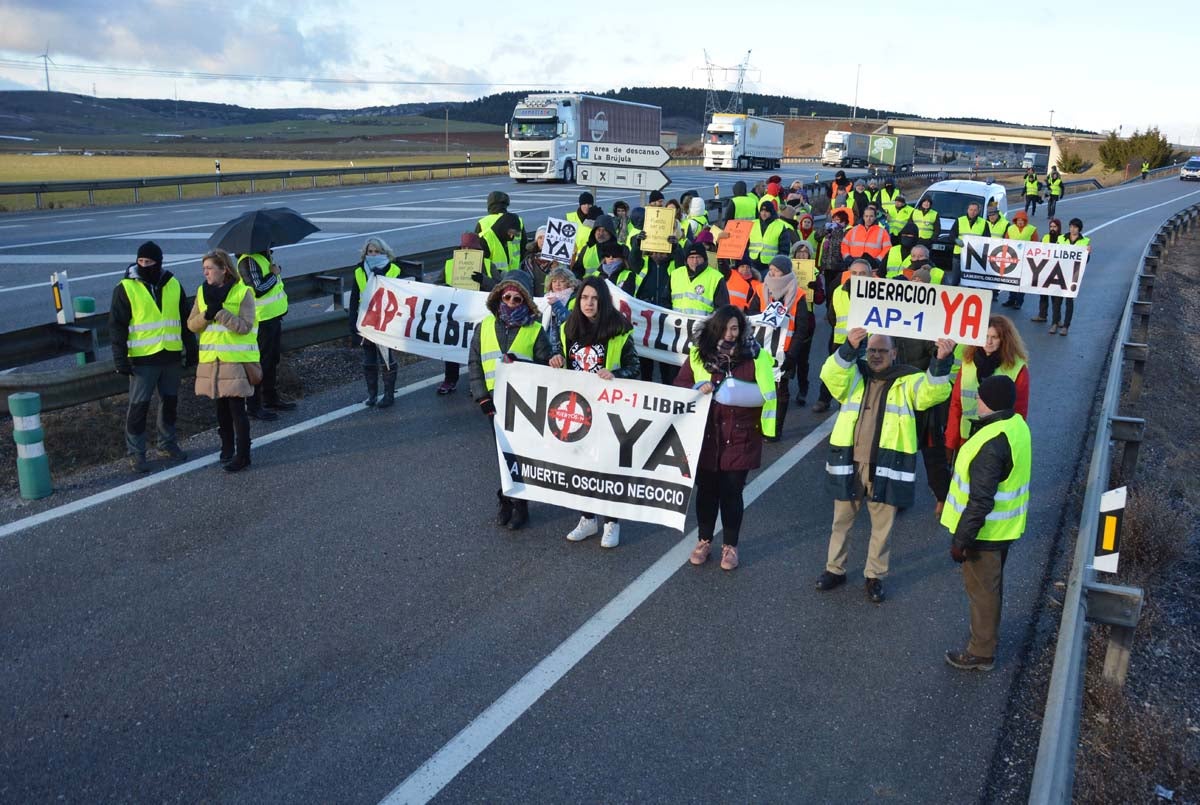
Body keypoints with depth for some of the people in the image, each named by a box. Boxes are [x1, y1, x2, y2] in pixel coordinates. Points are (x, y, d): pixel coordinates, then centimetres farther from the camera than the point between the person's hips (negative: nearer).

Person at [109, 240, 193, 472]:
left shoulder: (173, 285, 6)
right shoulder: (125, 288, -6)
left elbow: (185, 319, 15)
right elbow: (117, 326, -5)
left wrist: (191, 349, 13)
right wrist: (120, 359, -10)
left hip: (171, 357, 4)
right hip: (142, 359, -4)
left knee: (170, 401, 14)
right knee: (139, 406, 0)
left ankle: (168, 443, 29)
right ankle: (136, 453, 10)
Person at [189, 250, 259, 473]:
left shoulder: (243, 292, -9)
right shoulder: (202, 292, 8)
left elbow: (244, 326, -16)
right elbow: (192, 325, 5)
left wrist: (219, 311, -22)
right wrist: (206, 314, -14)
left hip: (236, 360, -5)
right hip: (212, 360, 5)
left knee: (237, 408, -3)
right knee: (221, 407, 14)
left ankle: (242, 455, 6)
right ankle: (227, 448, 28)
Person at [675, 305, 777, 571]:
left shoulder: (755, 356, -4)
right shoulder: (698, 353, 1)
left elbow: (767, 393, -2)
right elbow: (679, 385, 5)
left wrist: (739, 393, -17)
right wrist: (698, 389, -13)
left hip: (739, 437, -2)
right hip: (705, 435, 2)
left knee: (732, 492, 6)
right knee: (706, 489, 11)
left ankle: (730, 545, 23)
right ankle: (704, 540, 30)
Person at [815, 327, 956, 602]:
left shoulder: (908, 381, 0)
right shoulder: (853, 377, 4)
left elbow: (933, 391, -19)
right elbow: (830, 374, -17)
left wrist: (941, 362, -38)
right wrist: (849, 349, -35)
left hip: (887, 467, -1)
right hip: (850, 464, 2)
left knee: (882, 526, 11)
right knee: (841, 521, 16)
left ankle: (875, 576, 29)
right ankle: (835, 569, 33)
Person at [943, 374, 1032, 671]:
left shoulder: (991, 444, -31)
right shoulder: (1017, 425, -1)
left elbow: (980, 501, -29)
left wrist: (961, 539, -21)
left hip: (986, 531, -9)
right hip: (1007, 527, 9)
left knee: (981, 589, 7)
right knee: (991, 586, 24)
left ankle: (981, 653, 21)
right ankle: (987, 636, 42)